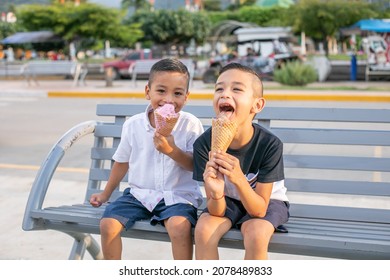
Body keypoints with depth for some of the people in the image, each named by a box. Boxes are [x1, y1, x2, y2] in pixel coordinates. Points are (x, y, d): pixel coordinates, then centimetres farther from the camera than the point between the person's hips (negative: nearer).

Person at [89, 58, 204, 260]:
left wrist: (172, 150, -26)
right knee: (108, 223, -15)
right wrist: (105, 194, 24)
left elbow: (196, 165, -8)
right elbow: (122, 162, 16)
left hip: (177, 195, -3)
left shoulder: (191, 125, -7)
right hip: (139, 193, 4)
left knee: (180, 225, -32)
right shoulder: (133, 125, 1)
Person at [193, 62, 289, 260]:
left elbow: (259, 209, -25)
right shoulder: (204, 143, -24)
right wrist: (216, 193, -44)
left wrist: (239, 180, -44)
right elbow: (217, 212, -20)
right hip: (227, 201, 2)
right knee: (203, 228, -27)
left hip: (266, 201, -2)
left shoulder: (270, 144, -29)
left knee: (255, 233, -31)